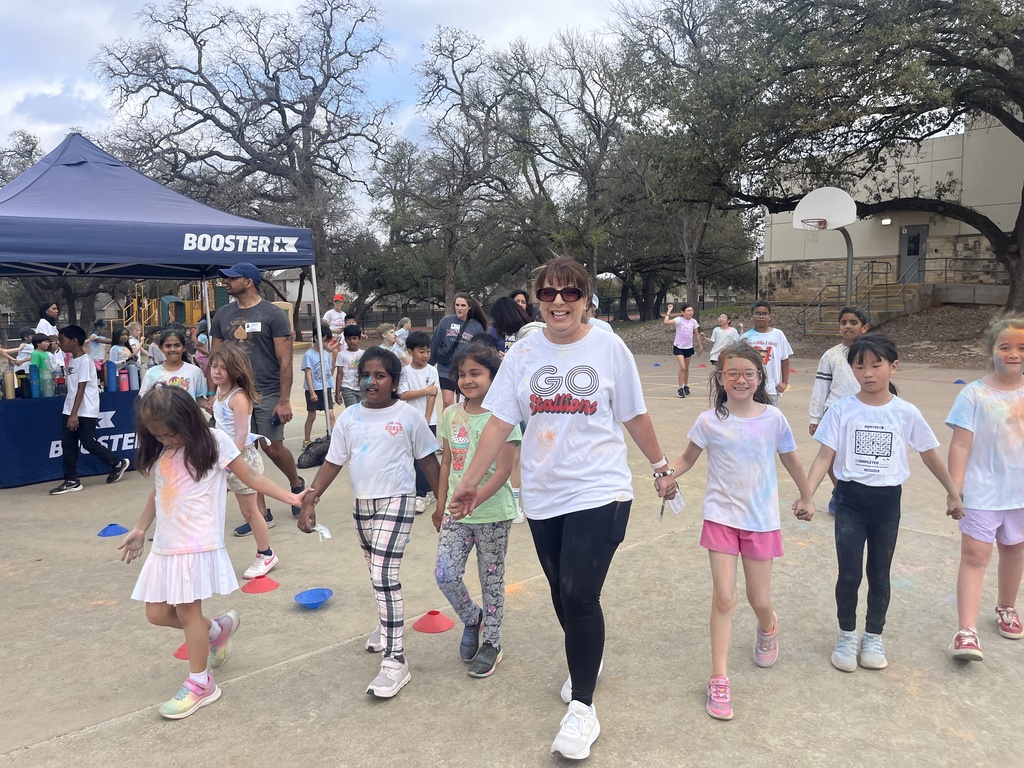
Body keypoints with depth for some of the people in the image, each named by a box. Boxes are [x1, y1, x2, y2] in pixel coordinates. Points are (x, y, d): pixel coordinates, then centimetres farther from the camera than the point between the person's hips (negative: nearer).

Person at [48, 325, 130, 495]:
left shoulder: (85, 360, -14)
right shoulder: (72, 360, 13)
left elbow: (81, 389, -19)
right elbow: (72, 389, 16)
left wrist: (75, 414, -22)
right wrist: (70, 413, 14)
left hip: (85, 412, -8)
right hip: (69, 411, 9)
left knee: (89, 443, -2)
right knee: (68, 445, 5)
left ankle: (118, 464, 17)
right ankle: (71, 481, 10)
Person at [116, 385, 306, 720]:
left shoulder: (213, 441, -8)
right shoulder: (159, 452, 7)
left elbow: (250, 477, -3)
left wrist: (292, 498, -7)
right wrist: (140, 529, 22)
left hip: (198, 543, -6)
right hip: (165, 545, 6)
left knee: (187, 610, -1)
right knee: (157, 613, 7)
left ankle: (200, 683, 16)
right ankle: (218, 629, 32)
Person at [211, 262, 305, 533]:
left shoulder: (273, 315, -6)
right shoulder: (223, 315, 8)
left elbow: (285, 361, -9)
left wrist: (284, 401, -13)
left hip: (267, 394, -4)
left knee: (273, 448, 2)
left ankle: (297, 484, 33)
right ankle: (260, 511, 15)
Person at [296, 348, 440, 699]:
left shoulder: (408, 415, -8)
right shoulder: (349, 418, 3)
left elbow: (427, 459, -1)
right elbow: (333, 463, 4)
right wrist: (309, 500, -4)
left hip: (396, 502, -5)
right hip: (362, 503, 5)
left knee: (385, 576, -14)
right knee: (377, 573, 21)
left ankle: (394, 659, -10)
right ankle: (388, 625, 45)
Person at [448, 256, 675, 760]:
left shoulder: (609, 349, -6)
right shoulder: (523, 354, 0)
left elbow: (634, 417, 4)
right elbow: (499, 423, -1)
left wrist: (660, 466, 11)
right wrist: (469, 484, -3)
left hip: (599, 493, -3)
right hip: (543, 496, 4)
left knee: (579, 596, -10)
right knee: (562, 596, 17)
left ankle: (582, 708, 7)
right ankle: (585, 661, 45)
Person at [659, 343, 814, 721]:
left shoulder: (773, 418, -5)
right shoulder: (710, 421, -7)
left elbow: (791, 460, 9)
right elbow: (688, 458, 2)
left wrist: (806, 498, 20)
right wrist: (667, 473, -18)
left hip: (762, 519, 1)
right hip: (721, 516, -1)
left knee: (760, 600, 10)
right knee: (723, 597, -5)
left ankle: (767, 627, 48)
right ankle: (719, 680, 5)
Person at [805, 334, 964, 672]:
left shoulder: (906, 413, -4)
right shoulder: (842, 410, -8)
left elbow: (930, 455, 9)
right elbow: (824, 456, -10)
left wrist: (953, 493, 14)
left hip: (887, 502, 1)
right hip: (850, 499, -1)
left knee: (879, 573, 13)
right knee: (849, 573, 1)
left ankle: (874, 637, 31)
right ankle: (846, 636, 22)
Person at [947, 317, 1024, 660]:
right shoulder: (975, 394, -11)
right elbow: (960, 445, -11)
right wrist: (954, 491, -14)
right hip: (982, 493, -4)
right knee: (974, 556, -7)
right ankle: (967, 631, -6)